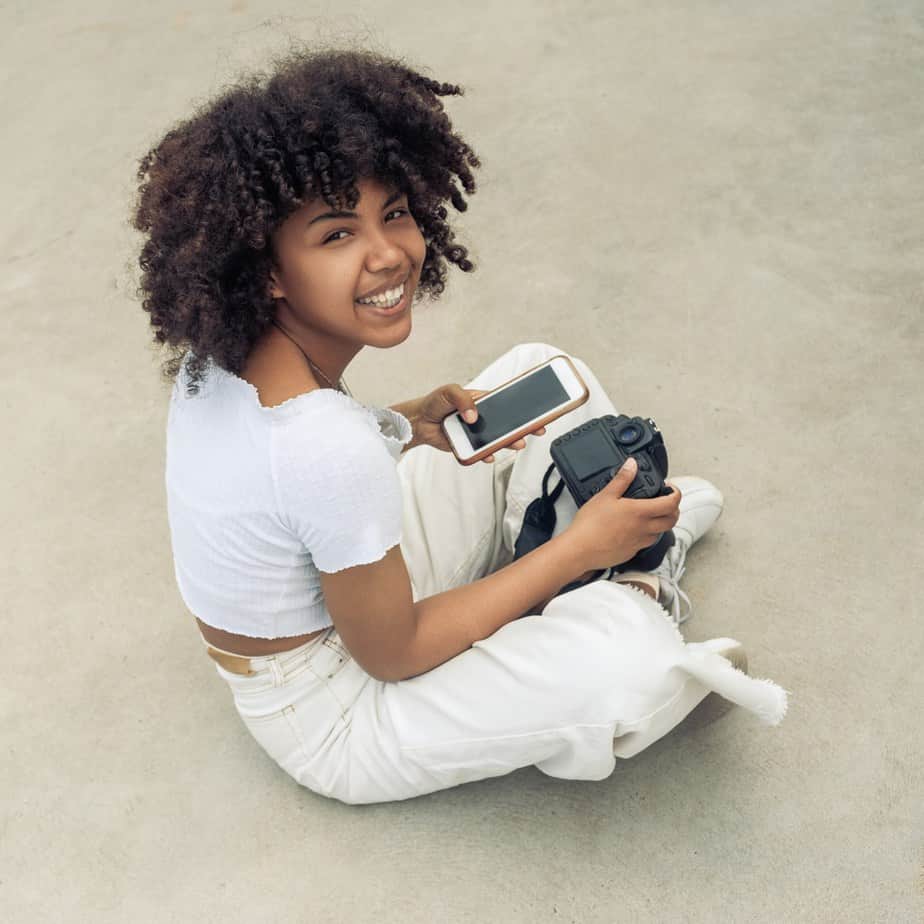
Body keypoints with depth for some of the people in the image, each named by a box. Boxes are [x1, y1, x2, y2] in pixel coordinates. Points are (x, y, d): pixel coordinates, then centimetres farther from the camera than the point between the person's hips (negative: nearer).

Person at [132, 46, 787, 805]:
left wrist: (410, 428, -9)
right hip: (331, 717, -8)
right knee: (632, 659, -29)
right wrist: (578, 548, -18)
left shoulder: (226, 346, -15)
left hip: (338, 585, 8)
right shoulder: (332, 458, -39)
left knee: (546, 375, 4)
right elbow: (392, 654, -24)